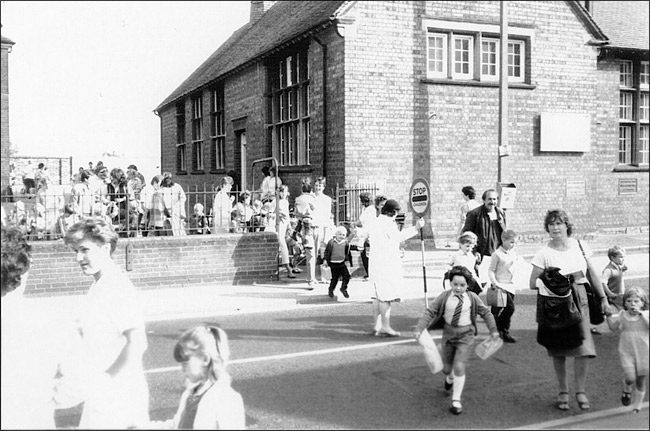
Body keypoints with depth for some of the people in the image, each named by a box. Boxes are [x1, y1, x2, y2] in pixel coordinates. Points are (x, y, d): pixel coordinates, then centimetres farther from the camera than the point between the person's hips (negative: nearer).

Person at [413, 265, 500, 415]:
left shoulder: (472, 298, -8)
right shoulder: (444, 297, -10)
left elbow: (486, 313, 4)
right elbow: (430, 312, -10)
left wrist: (493, 330, 4)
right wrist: (419, 329, -18)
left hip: (465, 335, -1)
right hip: (448, 332, 1)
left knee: (459, 367, -11)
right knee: (446, 367, 11)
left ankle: (456, 400, 2)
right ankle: (449, 378, 50)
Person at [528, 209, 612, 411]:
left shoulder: (580, 246, 3)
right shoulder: (544, 253, -6)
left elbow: (593, 275, 12)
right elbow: (533, 283, -4)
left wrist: (603, 299, 11)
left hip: (579, 301, 2)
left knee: (584, 348, -8)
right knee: (559, 351, 6)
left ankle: (580, 391, 11)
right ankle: (563, 392, 22)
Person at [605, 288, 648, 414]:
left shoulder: (645, 315, -6)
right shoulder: (622, 315, -1)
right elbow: (614, 327, 9)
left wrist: (641, 313, -28)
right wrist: (609, 314, -3)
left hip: (643, 352, 0)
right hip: (626, 352, 0)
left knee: (641, 382, 9)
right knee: (630, 378, -13)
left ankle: (637, 406, 27)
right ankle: (626, 388, 23)